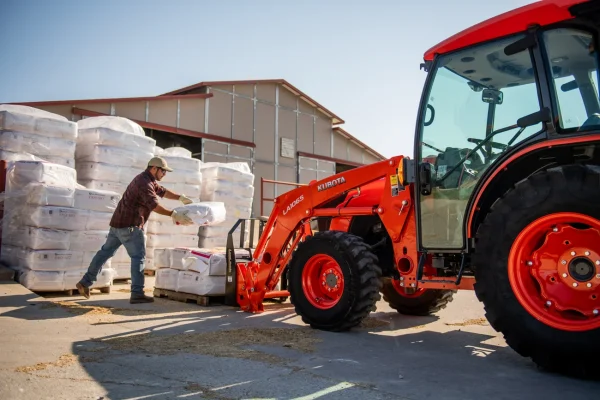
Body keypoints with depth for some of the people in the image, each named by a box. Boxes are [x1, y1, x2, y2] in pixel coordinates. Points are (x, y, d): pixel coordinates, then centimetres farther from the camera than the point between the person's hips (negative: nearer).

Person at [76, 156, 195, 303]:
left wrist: (181, 198, 12)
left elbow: (162, 191, 22)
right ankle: (137, 293, -5)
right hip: (130, 226, -10)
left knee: (105, 252, 17)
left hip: (117, 223, 10)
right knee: (138, 257, -6)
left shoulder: (148, 181, 14)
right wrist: (174, 214, -28)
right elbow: (154, 206, -26)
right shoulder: (144, 183, -17)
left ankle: (85, 282, 25)